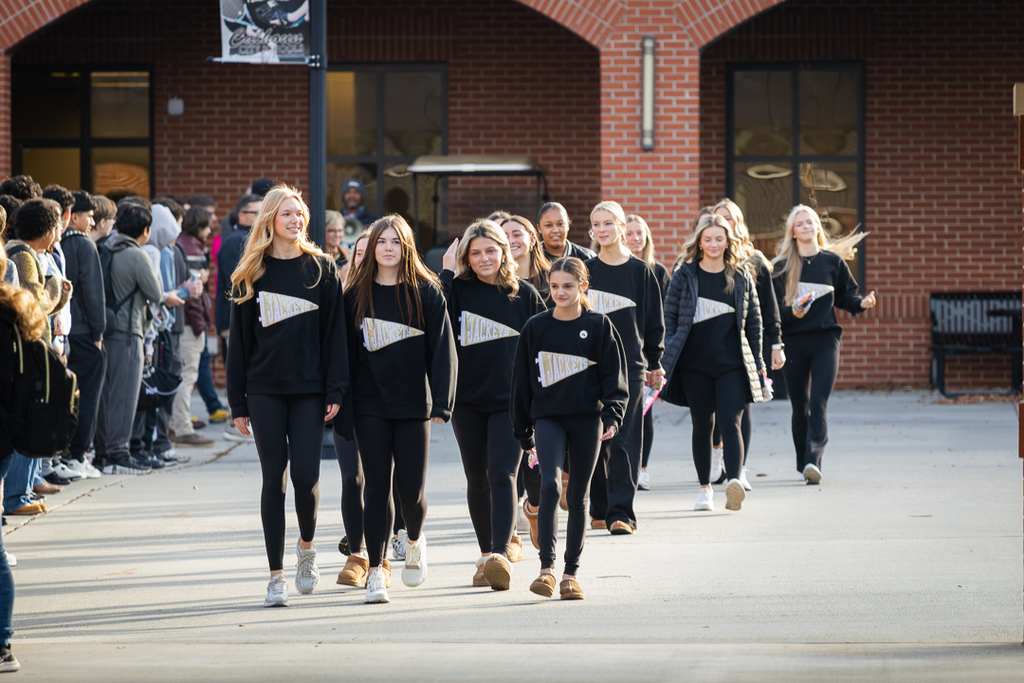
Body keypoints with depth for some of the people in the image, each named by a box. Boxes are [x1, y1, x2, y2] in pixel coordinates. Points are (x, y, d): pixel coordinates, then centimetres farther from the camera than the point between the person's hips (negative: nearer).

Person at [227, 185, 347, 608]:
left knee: (305, 477, -8)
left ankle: (307, 545, 22)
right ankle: (276, 575, 7)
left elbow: (335, 332, 1)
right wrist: (238, 402, 3)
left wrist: (335, 390, -7)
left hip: (309, 390, -1)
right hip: (265, 391, 1)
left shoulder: (321, 269, 4)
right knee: (274, 479, 2)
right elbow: (239, 339, 6)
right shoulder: (252, 274, 6)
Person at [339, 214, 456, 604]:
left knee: (411, 488, -3)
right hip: (370, 406, 1)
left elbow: (442, 349, -2)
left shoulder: (426, 293, 1)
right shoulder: (357, 295, 5)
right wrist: (343, 409, 2)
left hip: (413, 404, -1)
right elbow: (347, 352, 7)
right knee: (377, 486, -2)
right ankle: (375, 572, 3)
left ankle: (415, 542, 30)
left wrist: (441, 403, -12)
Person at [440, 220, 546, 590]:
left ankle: (502, 555, -23)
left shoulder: (523, 294, 1)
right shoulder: (459, 289, 1)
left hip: (511, 400, -2)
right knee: (477, 478, 9)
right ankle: (487, 552, 21)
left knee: (503, 474, -14)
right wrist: (447, 272, -16)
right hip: (467, 399, 2)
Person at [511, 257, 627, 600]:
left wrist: (612, 416, -13)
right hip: (547, 418, 0)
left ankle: (571, 573, 15)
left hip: (587, 419, 0)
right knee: (550, 484, -19)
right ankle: (547, 567, -22)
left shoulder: (599, 326, 2)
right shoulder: (535, 328, 5)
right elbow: (522, 381, 10)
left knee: (578, 496, 6)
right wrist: (523, 432, 10)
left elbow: (613, 376, 2)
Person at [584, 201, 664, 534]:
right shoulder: (585, 270, 6)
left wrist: (654, 364, 7)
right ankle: (600, 509, 13)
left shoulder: (640, 271, 4)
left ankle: (621, 513, -7)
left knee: (623, 441, -6)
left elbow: (654, 321, 9)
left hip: (630, 366, -2)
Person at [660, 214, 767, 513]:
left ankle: (734, 481, -28)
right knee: (702, 425, 9)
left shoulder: (741, 277, 7)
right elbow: (669, 317, 4)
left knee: (730, 423, -14)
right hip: (695, 364, 1)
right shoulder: (684, 276, 3)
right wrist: (667, 356, -3)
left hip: (732, 364, -1)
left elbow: (753, 320, 12)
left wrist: (757, 360, 11)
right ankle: (705, 488, 20)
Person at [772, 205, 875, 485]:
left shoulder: (833, 262, 7)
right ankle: (804, 464, 19)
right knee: (800, 406, 6)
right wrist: (792, 312, -18)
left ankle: (813, 460, -25)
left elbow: (845, 296, 15)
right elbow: (773, 307, 1)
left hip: (825, 339, -1)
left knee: (818, 402, -15)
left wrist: (862, 303, -5)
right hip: (794, 341, 1)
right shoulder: (781, 267, 5)